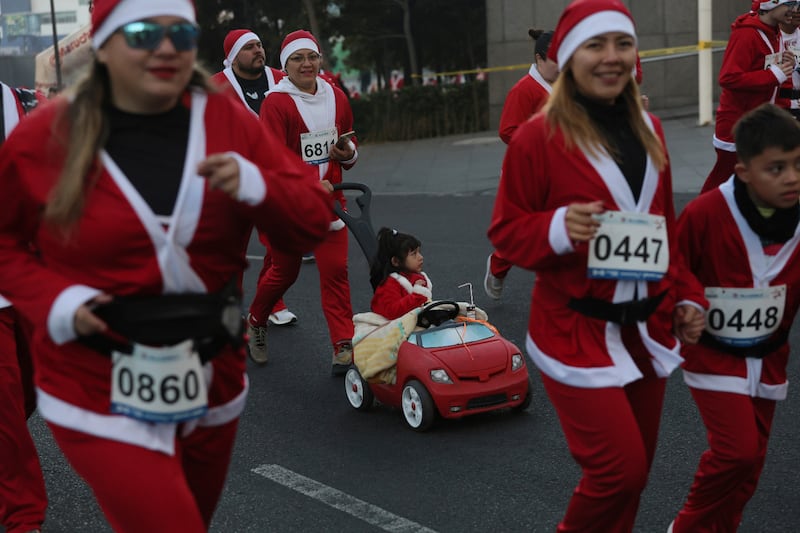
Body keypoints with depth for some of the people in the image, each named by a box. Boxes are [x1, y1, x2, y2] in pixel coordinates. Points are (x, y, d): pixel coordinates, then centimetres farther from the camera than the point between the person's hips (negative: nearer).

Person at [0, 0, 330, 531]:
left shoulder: (230, 124, -1)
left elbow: (314, 222, -3)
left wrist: (253, 185, -22)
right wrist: (54, 301, -12)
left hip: (212, 386, 4)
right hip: (101, 394, -4)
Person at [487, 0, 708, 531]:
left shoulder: (648, 129, 8)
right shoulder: (538, 136, -12)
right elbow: (506, 230, -7)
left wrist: (687, 297, 10)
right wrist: (558, 228, -25)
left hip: (646, 328, 6)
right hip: (576, 330, -6)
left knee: (634, 471, 13)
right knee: (620, 468, -10)